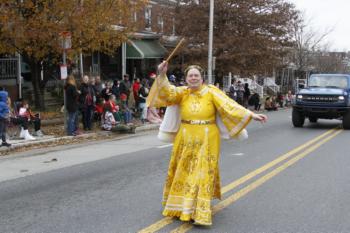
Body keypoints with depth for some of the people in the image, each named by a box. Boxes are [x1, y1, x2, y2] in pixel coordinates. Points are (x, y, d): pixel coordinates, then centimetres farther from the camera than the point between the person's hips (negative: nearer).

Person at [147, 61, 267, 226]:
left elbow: (229, 105, -11)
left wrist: (251, 115, -18)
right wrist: (162, 75, -32)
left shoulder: (211, 92, -6)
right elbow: (168, 92, -16)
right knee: (183, 173, 12)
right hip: (186, 140, 3)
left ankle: (199, 212, 1)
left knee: (203, 174, -2)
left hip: (207, 140, -2)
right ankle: (181, 207, 29)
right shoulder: (182, 92, 0)